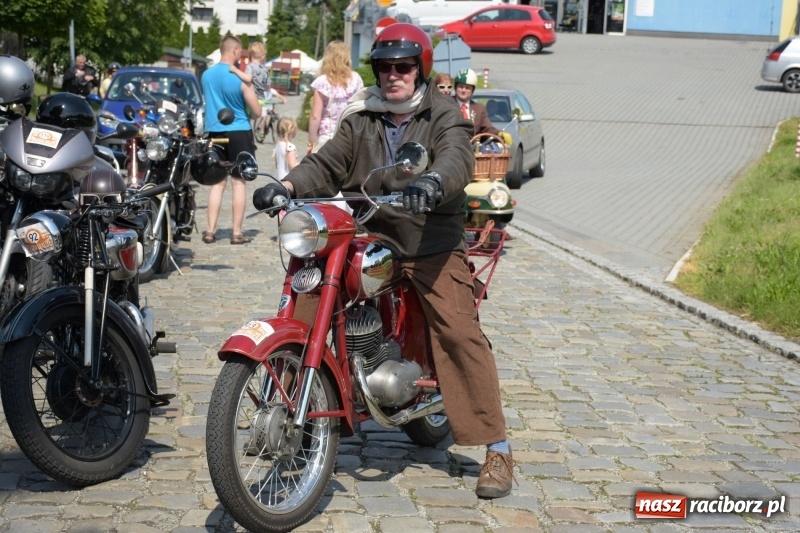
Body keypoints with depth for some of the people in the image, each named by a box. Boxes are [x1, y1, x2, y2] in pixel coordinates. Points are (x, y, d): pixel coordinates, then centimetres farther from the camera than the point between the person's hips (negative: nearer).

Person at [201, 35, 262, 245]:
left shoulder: (206, 75, 3)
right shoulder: (241, 78, -12)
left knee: (217, 182, 10)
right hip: (238, 132, -4)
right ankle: (237, 232, 2)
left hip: (214, 131, 5)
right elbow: (257, 112, -8)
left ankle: (210, 230, 6)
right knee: (239, 182, 1)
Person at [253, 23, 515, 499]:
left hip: (431, 246, -4)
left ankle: (497, 447, -7)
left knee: (460, 333, -14)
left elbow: (456, 158, -20)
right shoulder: (360, 119, 14)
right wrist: (287, 186, -17)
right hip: (366, 240, 4)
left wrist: (433, 181, -43)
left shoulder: (444, 116, 1)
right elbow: (327, 165, 3)